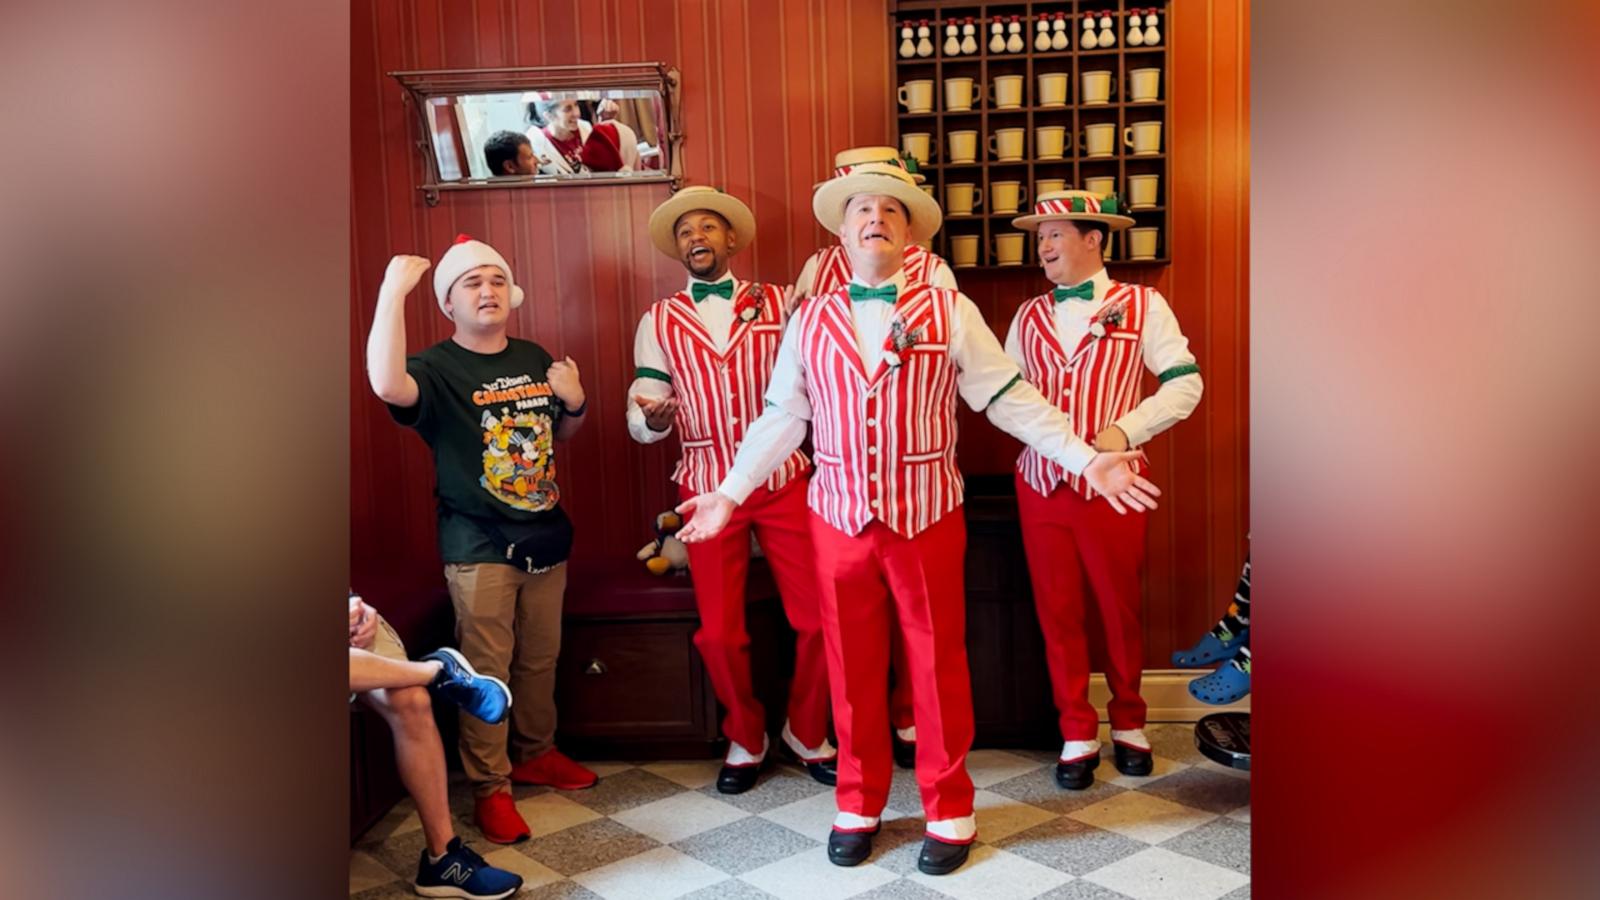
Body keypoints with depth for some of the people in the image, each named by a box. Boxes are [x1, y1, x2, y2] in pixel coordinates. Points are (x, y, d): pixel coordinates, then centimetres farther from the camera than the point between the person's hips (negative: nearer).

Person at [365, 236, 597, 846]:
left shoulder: (535, 359, 8)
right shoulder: (438, 368, -10)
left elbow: (561, 433, 22)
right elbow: (387, 384, -35)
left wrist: (574, 401, -1)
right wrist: (393, 291, -36)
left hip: (546, 538, 6)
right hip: (479, 548, -5)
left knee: (540, 660, 16)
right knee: (486, 670, 0)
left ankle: (535, 754, 35)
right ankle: (490, 787, 13)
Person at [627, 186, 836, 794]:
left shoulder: (779, 303, 6)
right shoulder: (659, 321, 7)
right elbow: (641, 420, 3)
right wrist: (652, 415, -19)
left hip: (785, 482, 0)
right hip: (709, 489, 0)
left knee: (818, 619, -2)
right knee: (718, 632, 2)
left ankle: (805, 733, 24)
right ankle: (745, 739, 28)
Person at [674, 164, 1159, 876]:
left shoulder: (949, 311, 0)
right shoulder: (809, 321, 7)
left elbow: (1010, 399, -1)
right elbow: (780, 418, 12)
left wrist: (1087, 459, -8)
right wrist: (731, 493, 11)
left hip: (927, 519, -2)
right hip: (838, 519, 2)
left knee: (937, 664, 7)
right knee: (852, 666, 11)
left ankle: (949, 810, 24)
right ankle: (858, 804, 28)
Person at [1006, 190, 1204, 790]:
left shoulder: (1141, 306, 0)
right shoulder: (1028, 317, 11)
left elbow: (1185, 383, -5)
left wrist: (1123, 432, -16)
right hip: (1041, 484, 3)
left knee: (1120, 608, 8)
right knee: (1057, 612, 6)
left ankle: (1128, 722, 29)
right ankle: (1077, 734, 19)